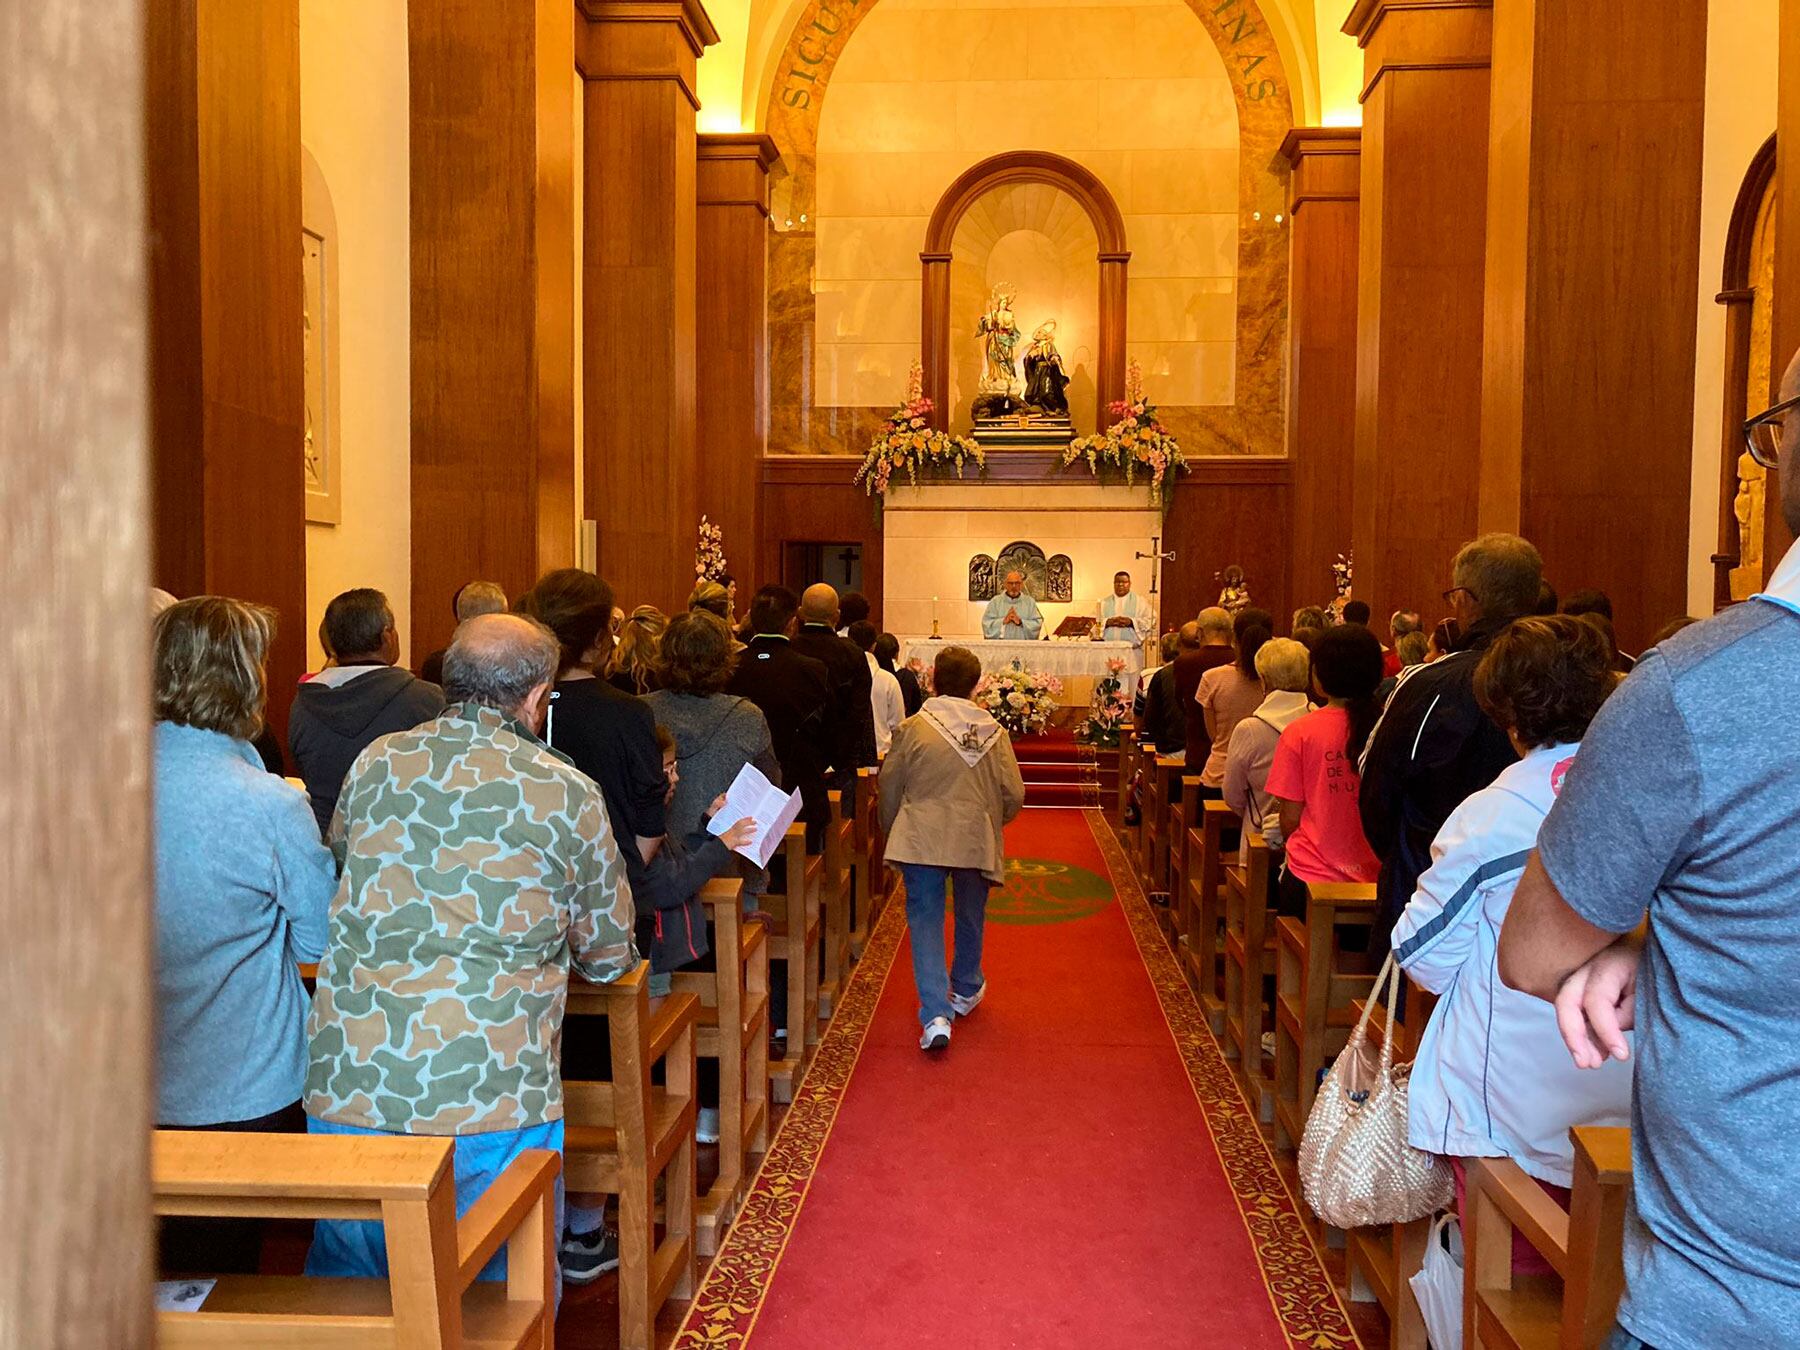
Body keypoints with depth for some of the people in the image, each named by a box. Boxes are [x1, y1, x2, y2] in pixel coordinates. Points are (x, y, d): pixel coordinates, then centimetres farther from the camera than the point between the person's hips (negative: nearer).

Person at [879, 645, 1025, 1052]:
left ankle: (935, 1015, -10)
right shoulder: (993, 731, -2)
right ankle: (965, 991, 42)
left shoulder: (913, 728, -6)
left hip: (922, 840, -2)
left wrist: (891, 830, 18)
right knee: (970, 918, 22)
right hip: (977, 840, 2)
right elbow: (1014, 794, -2)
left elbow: (889, 787, 1)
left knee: (926, 922, 1)